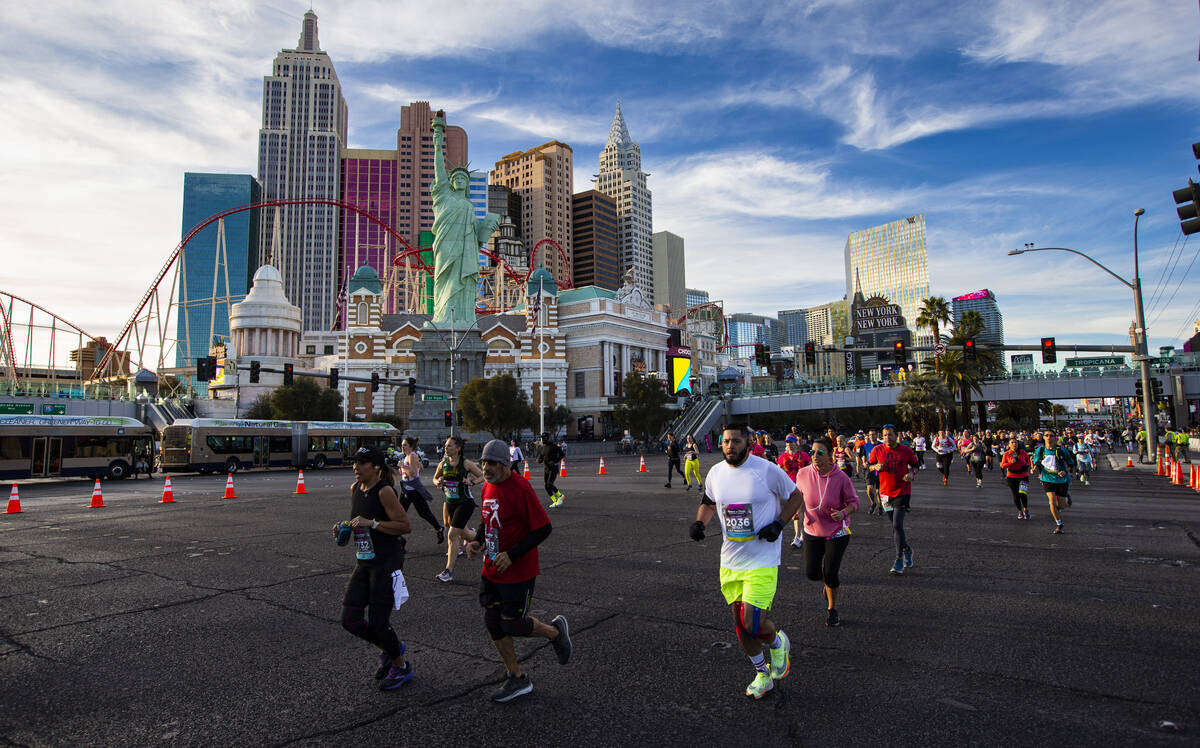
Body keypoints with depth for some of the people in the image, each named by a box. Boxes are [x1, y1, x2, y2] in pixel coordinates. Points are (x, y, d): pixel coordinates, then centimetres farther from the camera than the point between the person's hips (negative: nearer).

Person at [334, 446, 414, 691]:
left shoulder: (384, 491, -16)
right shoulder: (354, 488, 8)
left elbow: (406, 526, -18)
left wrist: (371, 523, -23)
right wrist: (345, 528, 4)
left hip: (387, 563, -8)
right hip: (364, 562, 8)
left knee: (378, 622, -2)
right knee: (350, 620, 4)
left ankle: (401, 667, 24)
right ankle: (389, 648, 31)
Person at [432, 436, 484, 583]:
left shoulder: (466, 463, -11)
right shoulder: (443, 463, 2)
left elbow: (483, 476, -4)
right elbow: (435, 478, 18)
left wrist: (472, 482, -21)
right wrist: (438, 482, -4)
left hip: (465, 503, -6)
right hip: (450, 503, 6)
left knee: (453, 535, -13)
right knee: (463, 533, 18)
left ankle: (449, 571, -7)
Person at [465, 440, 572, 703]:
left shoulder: (521, 489, -20)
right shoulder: (487, 488, 5)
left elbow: (543, 528, -20)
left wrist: (512, 555, -24)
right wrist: (477, 541, 1)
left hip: (518, 572, -8)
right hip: (491, 570, 8)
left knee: (512, 624, -1)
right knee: (493, 624, 10)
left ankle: (555, 631, 27)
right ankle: (516, 679, 26)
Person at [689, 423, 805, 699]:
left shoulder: (768, 470, -13)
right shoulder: (715, 473, 1)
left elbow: (795, 496, 1)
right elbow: (709, 502, 18)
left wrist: (778, 524, -13)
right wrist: (699, 522, -1)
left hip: (762, 562, -5)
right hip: (730, 562, 5)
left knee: (753, 624, -12)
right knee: (740, 623, 13)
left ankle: (778, 643, 24)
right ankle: (762, 674, 37)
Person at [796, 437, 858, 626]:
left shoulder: (841, 478, -17)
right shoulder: (803, 473, -10)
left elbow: (853, 502, -8)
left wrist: (843, 513, -28)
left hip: (837, 531, -3)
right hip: (812, 530, 3)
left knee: (830, 573, -6)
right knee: (812, 573, -1)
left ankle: (832, 609, 23)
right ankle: (831, 583, 37)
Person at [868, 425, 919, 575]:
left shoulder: (906, 450, -3)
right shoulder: (878, 450, 0)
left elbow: (915, 465, 11)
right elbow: (870, 465, 11)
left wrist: (911, 473, -9)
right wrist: (876, 467, -11)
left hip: (902, 492, -3)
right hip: (885, 493, 3)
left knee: (897, 525, -12)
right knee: (895, 526, 12)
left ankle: (899, 561, -1)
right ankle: (907, 549, 37)